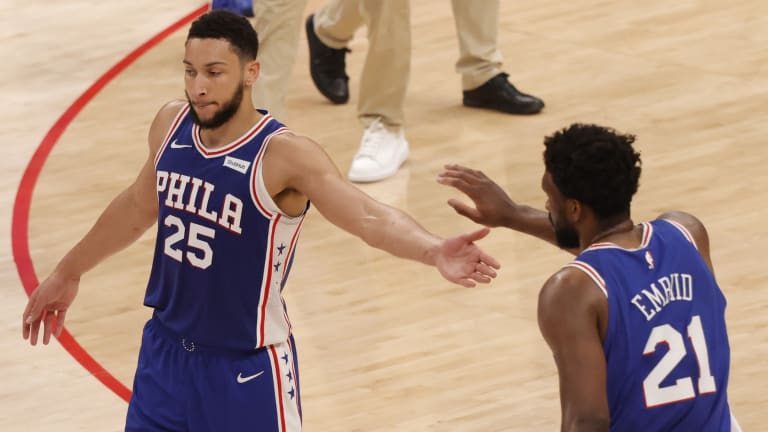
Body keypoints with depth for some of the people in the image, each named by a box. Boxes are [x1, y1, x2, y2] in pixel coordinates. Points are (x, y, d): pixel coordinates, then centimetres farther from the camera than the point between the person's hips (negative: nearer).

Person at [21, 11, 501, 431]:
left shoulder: (284, 155, -24)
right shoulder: (170, 125, -4)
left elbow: (370, 217, -37)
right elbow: (141, 206, 16)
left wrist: (435, 252, -57)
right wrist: (69, 272, 27)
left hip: (247, 370, -6)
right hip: (166, 351, 6)